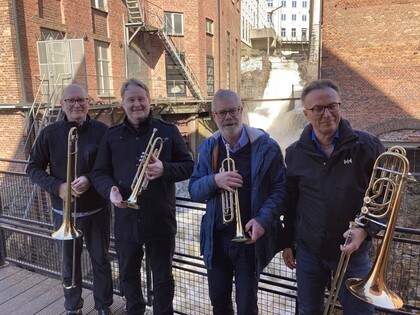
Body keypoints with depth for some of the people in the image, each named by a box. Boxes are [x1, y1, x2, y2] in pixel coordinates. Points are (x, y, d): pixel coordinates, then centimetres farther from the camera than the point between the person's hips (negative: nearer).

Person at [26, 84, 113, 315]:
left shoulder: (102, 131, -8)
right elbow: (33, 167, 2)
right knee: (69, 263, 16)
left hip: (97, 210, -1)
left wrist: (90, 179, -21)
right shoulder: (49, 133, -4)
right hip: (63, 211, 1)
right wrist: (57, 186, -14)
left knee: (101, 260, 12)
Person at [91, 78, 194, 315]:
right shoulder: (112, 135, 5)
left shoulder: (168, 131, -1)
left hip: (160, 219, -3)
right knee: (128, 274, 22)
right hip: (126, 219, 3)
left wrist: (165, 169, -22)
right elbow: (100, 173, 7)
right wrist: (110, 189, -16)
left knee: (163, 277, 13)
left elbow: (189, 166, -2)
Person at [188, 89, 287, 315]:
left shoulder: (266, 146, -9)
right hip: (216, 238, 4)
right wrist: (214, 180, -21)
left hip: (249, 238, -3)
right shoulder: (208, 148, 3)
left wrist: (263, 219, -22)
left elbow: (280, 189, -7)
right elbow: (194, 190, 0)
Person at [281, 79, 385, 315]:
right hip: (309, 251, 2)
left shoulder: (367, 146, -9)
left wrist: (365, 230, -17)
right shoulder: (295, 154, -3)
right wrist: (288, 243, 9)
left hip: (353, 251, -1)